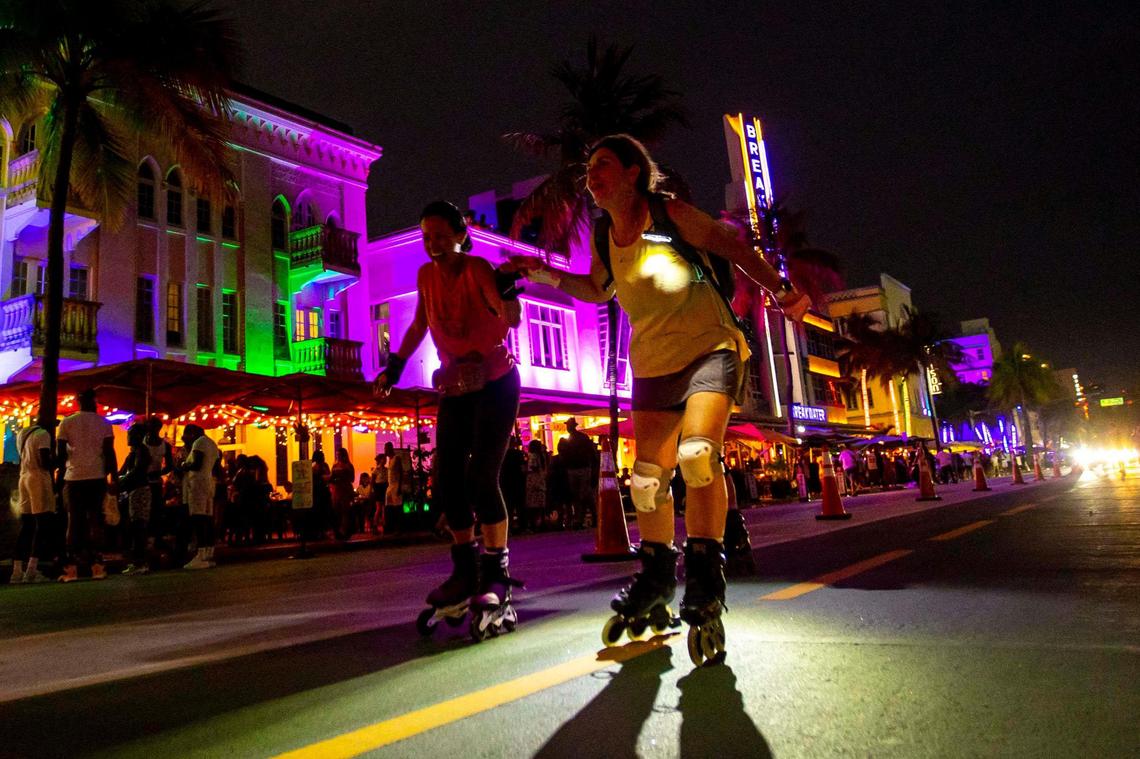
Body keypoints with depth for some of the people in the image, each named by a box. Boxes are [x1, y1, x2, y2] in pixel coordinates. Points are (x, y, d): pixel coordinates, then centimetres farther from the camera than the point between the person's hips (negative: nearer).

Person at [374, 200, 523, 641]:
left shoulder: (477, 270, -18)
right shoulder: (426, 276, 0)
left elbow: (510, 319, -35)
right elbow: (420, 323, 17)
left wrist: (508, 290, -55)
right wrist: (395, 365, 11)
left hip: (496, 384, -6)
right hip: (455, 389, 6)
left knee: (481, 476, -17)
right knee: (446, 481, 2)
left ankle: (496, 578, -8)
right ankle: (465, 573, 14)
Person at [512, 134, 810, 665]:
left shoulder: (668, 215, -8)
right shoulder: (605, 239, 7)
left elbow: (732, 246, -5)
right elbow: (599, 289, 23)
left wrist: (778, 290, -16)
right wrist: (548, 276, 10)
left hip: (708, 347, -5)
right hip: (653, 364, 6)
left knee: (697, 452, -27)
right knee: (647, 477, 3)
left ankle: (704, 581, -16)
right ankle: (656, 578, 22)